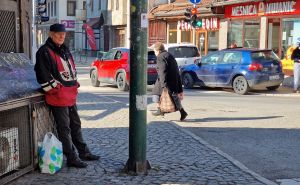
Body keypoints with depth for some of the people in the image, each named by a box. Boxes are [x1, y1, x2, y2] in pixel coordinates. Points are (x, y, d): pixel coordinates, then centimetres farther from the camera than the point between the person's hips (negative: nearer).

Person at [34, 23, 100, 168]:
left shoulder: (65, 50, 16)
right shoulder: (44, 52, -12)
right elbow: (43, 75, -17)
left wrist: (74, 85, 14)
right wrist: (55, 89, -15)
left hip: (70, 95, 9)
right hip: (58, 97, -9)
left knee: (75, 125, 17)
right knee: (64, 128, -2)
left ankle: (83, 152, 28)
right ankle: (72, 158, 4)